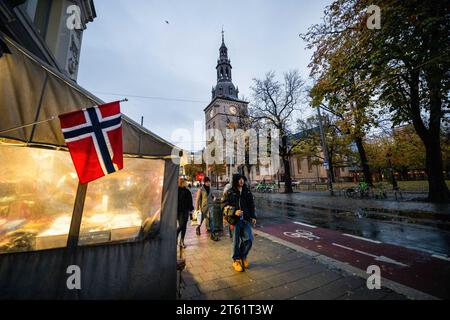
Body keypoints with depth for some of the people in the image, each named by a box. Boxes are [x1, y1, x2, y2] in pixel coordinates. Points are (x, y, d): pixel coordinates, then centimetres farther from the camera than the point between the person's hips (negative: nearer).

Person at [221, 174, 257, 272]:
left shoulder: (247, 191, 7)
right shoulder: (229, 193, -6)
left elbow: (252, 205, 15)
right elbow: (224, 206, -6)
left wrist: (253, 217, 8)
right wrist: (234, 212, -20)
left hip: (246, 219, 3)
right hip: (235, 220, -3)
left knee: (249, 239, 0)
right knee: (236, 241, 7)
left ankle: (243, 256, 29)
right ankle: (236, 260, 31)